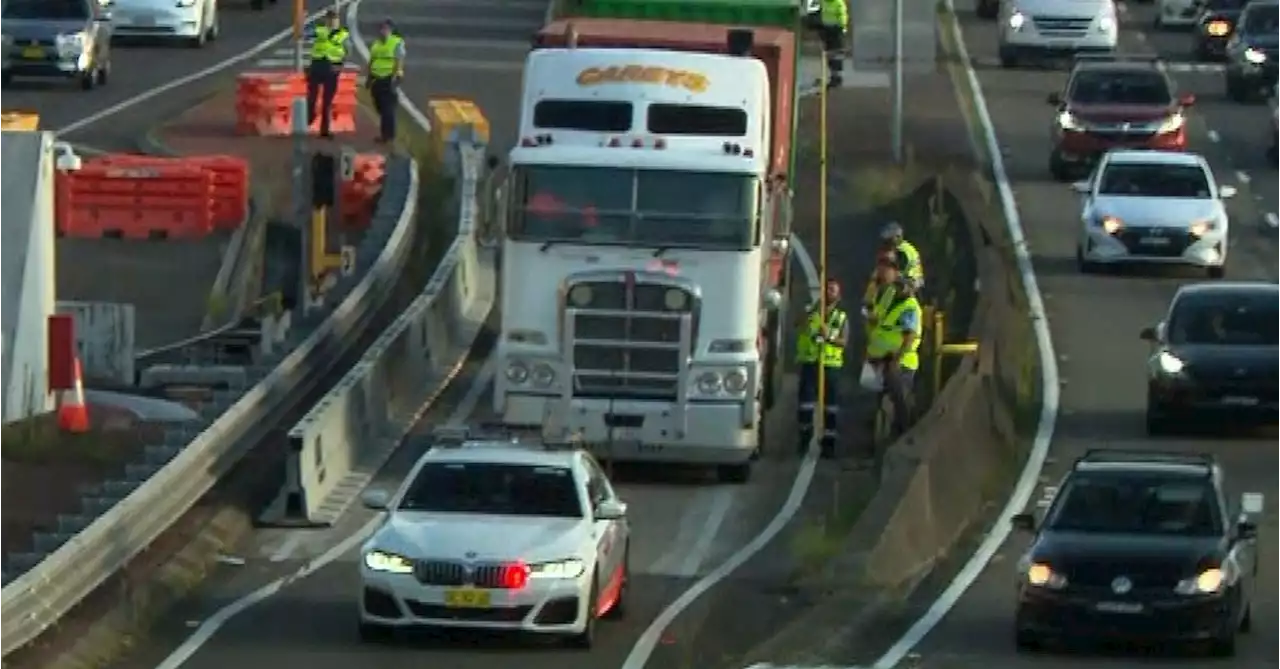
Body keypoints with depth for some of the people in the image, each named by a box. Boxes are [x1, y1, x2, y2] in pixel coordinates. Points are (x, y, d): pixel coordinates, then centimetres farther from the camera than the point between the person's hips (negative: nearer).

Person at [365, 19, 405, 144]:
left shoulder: (397, 43, -6)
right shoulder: (376, 44, 15)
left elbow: (399, 62, -11)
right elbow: (371, 61, 20)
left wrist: (395, 77, -19)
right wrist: (368, 77, 16)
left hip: (389, 78, -7)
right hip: (376, 78, 7)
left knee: (388, 108, -8)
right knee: (380, 107, 9)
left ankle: (388, 135, -5)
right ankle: (384, 133, 18)